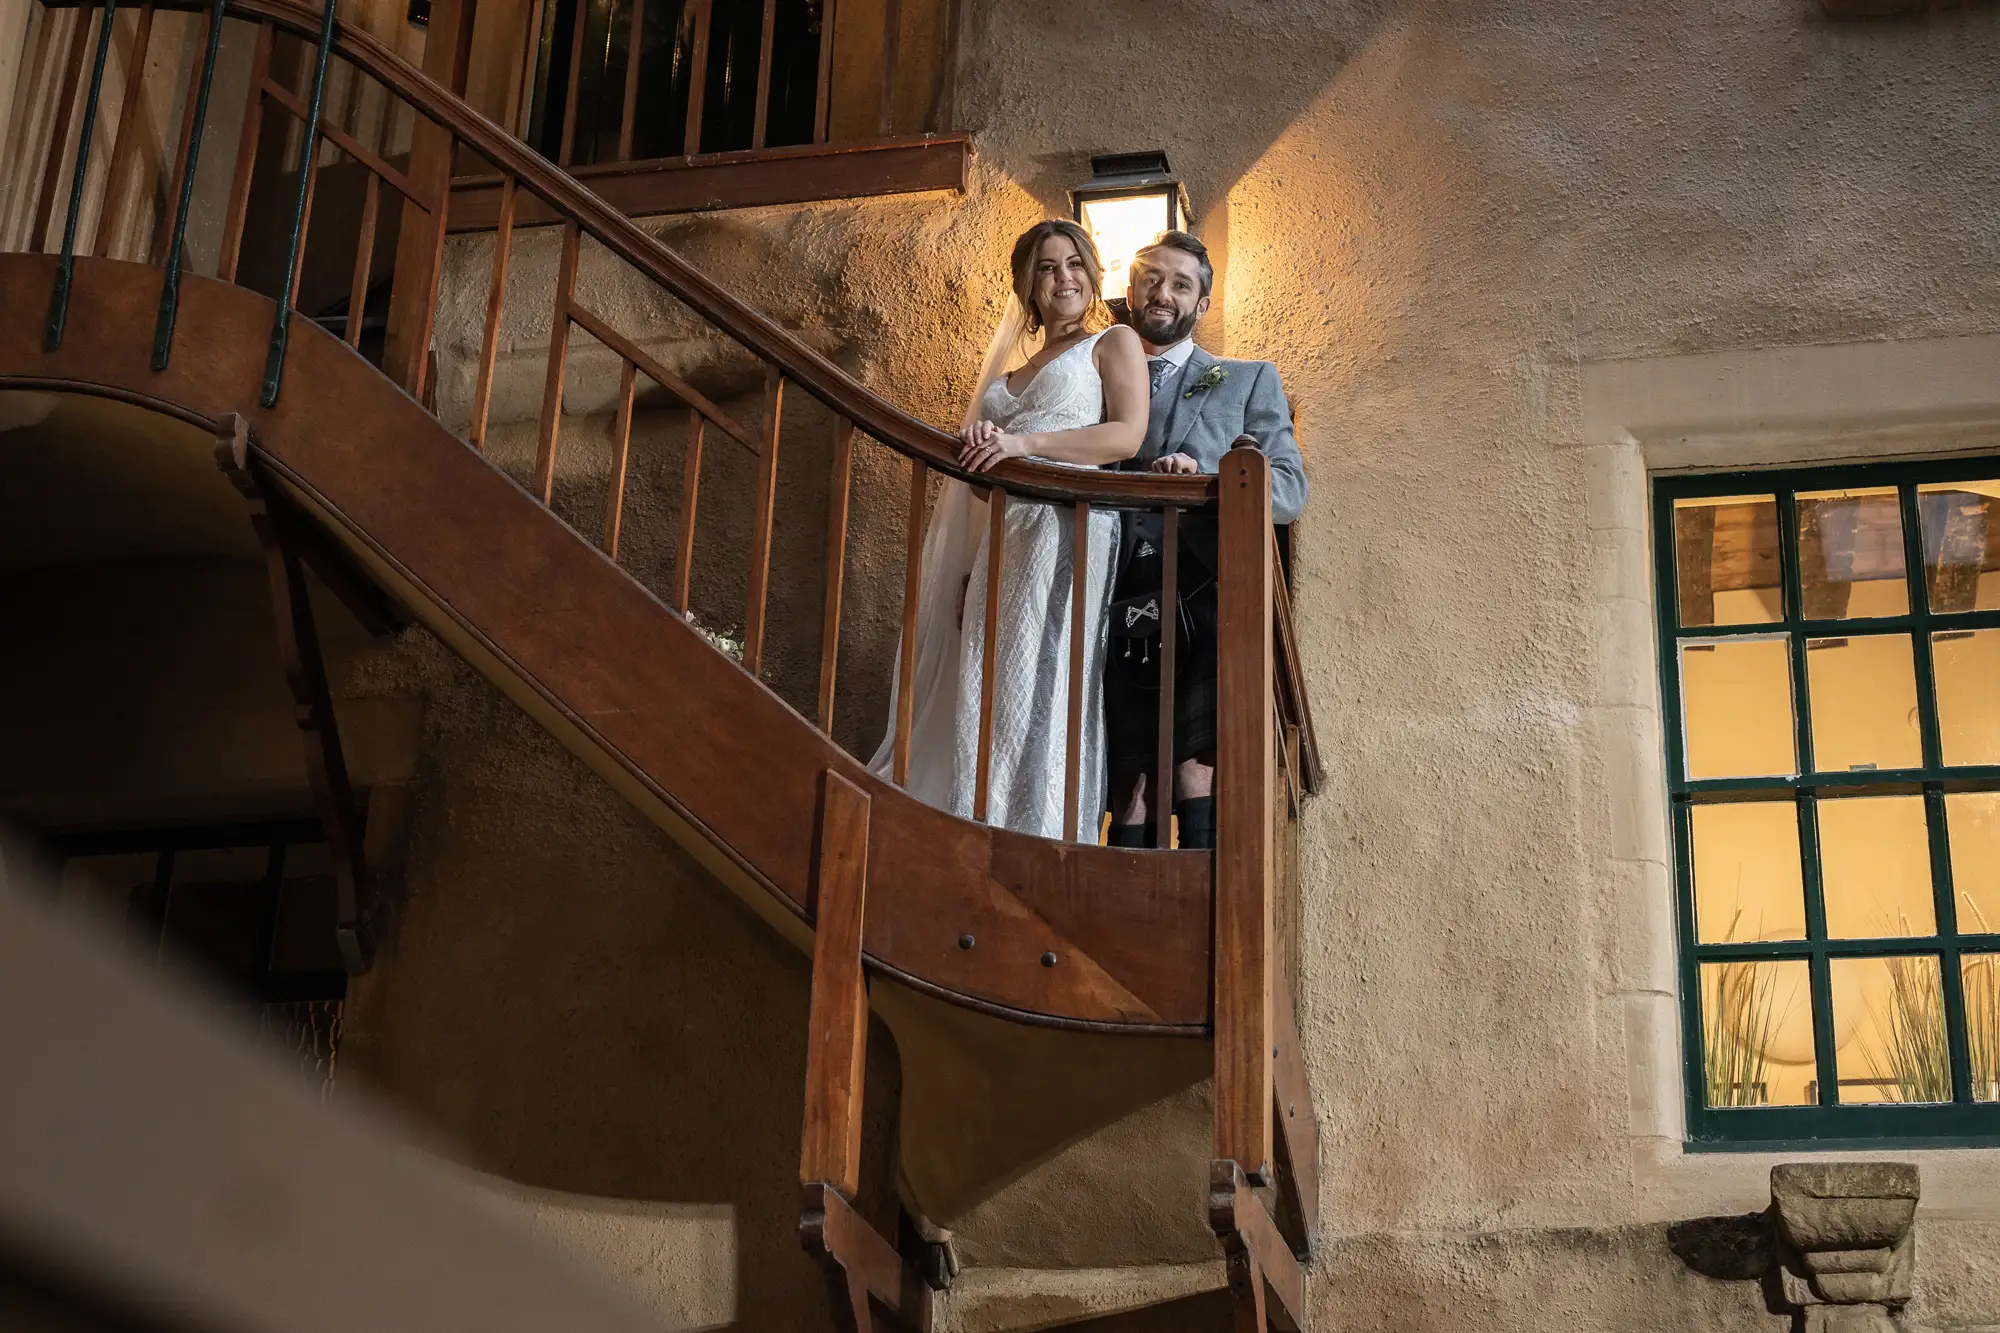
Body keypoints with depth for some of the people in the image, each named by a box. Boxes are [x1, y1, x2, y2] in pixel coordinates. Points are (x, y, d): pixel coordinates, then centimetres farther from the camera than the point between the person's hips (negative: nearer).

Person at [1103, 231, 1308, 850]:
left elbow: (1290, 488, 6)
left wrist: (1206, 480, -12)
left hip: (1204, 597, -2)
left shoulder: (1248, 381, 19)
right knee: (1129, 788, -3)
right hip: (1122, 607, 3)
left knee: (1196, 771, -18)